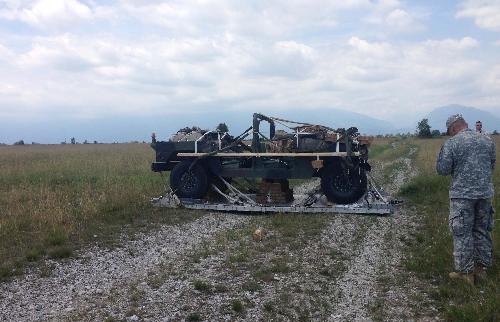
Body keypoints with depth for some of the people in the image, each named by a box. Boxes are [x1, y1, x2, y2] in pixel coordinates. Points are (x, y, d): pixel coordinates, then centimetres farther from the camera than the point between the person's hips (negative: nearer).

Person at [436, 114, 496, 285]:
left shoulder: (451, 143, -11)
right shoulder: (488, 141, 6)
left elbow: (442, 170, -10)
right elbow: (492, 166, 16)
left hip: (462, 195, -5)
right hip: (485, 193, 5)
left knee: (462, 233, 4)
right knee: (483, 231, 16)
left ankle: (465, 271, 9)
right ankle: (481, 267, 27)